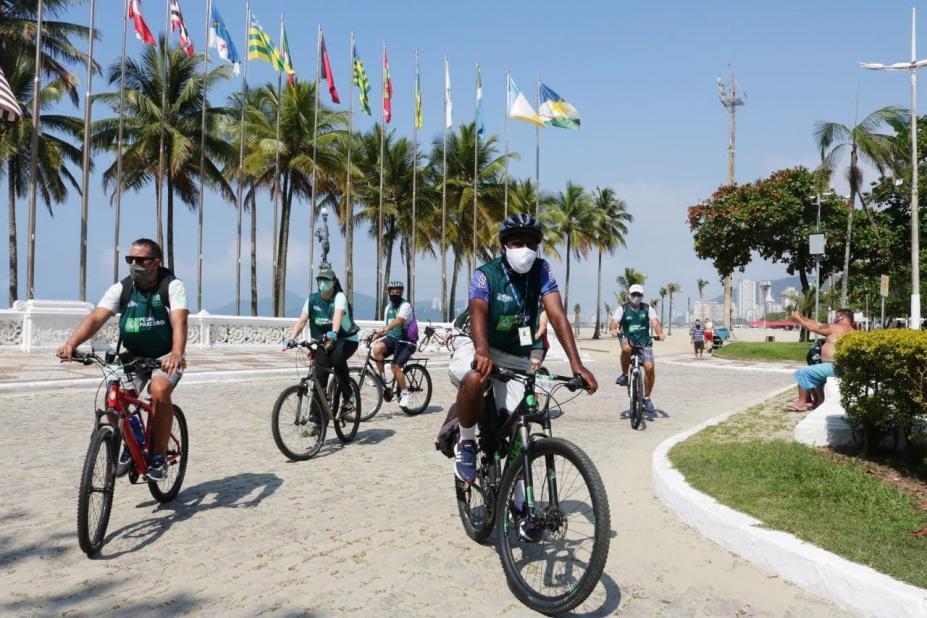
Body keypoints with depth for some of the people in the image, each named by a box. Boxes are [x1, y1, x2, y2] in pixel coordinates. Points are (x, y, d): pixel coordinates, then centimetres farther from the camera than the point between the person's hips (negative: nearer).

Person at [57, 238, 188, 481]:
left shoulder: (172, 286, -14)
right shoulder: (121, 288, -5)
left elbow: (179, 321, -29)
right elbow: (96, 317, -18)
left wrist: (176, 354, -49)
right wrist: (71, 343, -37)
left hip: (165, 357, -4)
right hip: (132, 356, 4)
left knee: (159, 391, -31)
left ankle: (158, 455, -13)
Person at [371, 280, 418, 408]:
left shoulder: (405, 305, -11)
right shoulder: (388, 308, 13)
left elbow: (398, 320, -30)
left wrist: (385, 329, -45)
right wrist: (377, 333, 2)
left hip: (406, 342, -6)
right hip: (392, 339, 6)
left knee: (395, 366, -20)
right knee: (377, 347, -25)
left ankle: (405, 394, -4)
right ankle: (382, 376, -9)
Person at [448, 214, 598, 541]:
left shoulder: (541, 271, -11)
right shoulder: (485, 275, -20)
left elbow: (557, 315, -22)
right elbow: (478, 313, -37)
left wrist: (576, 364, -35)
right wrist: (482, 352, -59)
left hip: (516, 357, 3)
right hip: (477, 348, -3)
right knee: (475, 378, -38)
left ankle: (521, 502, 14)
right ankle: (466, 443, -12)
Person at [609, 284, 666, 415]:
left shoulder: (647, 308, 3)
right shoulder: (622, 308, -1)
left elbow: (655, 322, -11)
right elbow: (614, 323, -14)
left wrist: (660, 333, -32)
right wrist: (613, 329, -39)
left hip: (644, 341, 1)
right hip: (628, 339, -1)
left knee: (649, 368, -14)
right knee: (626, 349, -38)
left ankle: (647, 398, 5)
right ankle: (624, 374, -13)